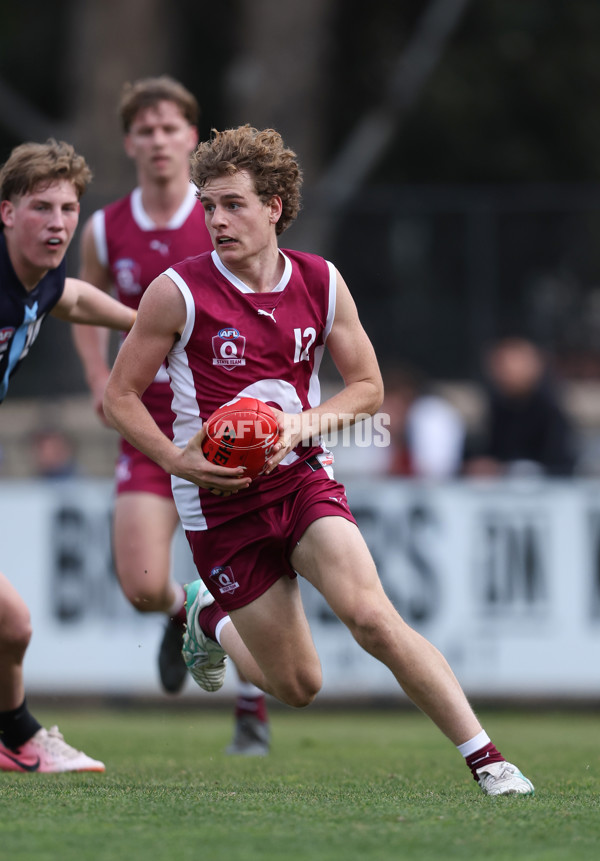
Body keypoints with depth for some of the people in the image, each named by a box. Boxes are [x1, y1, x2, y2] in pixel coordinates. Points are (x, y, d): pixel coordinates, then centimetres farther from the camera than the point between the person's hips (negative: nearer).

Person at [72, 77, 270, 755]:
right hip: (149, 426, 2)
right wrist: (100, 380, 3)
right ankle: (182, 616, 29)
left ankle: (252, 717, 17)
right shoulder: (105, 231, 2)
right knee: (141, 586, -9)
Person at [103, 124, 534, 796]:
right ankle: (210, 618, 37)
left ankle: (485, 758, -19)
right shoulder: (178, 291, -11)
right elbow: (119, 396, -3)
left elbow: (367, 387, 8)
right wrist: (177, 459, -18)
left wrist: (305, 423, -11)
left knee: (372, 617, -23)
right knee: (298, 687, 4)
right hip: (220, 505, -2)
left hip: (302, 481, 2)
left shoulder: (321, 282, -1)